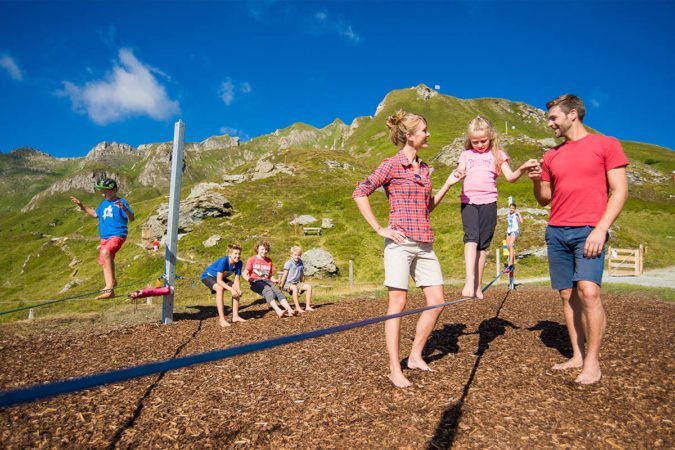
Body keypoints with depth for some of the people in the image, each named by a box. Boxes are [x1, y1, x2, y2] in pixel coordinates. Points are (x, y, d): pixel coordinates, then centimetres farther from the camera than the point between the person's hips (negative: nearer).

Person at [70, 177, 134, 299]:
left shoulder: (121, 202, -9)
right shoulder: (104, 203, 14)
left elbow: (131, 219, -18)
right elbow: (95, 214, 33)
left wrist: (124, 209, -35)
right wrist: (81, 206, 31)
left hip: (117, 235, -9)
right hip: (105, 237, 9)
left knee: (105, 252, -34)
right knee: (105, 262, 12)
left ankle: (110, 282, -27)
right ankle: (110, 290, 25)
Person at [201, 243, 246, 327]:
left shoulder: (239, 263, -17)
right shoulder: (223, 261, -34)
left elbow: (237, 279, -15)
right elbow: (219, 280, -35)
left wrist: (238, 290, -34)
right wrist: (231, 290, -41)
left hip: (220, 277, 7)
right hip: (208, 276, -7)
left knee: (237, 289, -10)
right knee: (220, 288, -34)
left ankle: (235, 316, -5)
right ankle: (221, 319, -33)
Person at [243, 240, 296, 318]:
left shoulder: (269, 261, 19)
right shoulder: (252, 259, 6)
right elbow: (245, 274, 4)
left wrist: (275, 280, -2)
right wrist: (248, 279, -19)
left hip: (267, 281, 4)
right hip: (256, 282, -4)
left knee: (277, 290, -27)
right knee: (268, 291, -34)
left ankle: (290, 310, -45)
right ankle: (278, 311, -54)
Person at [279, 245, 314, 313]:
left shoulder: (301, 263, 7)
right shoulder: (288, 263, -11)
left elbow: (302, 275, 15)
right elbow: (285, 275, -10)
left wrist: (302, 287, 17)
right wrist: (281, 286, -10)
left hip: (297, 283, 6)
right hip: (287, 283, -6)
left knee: (308, 286, -11)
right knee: (294, 288, -37)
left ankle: (307, 306, -12)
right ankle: (297, 307, -32)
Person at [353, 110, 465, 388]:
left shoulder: (423, 168, 17)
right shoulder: (391, 165, -4)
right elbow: (360, 193, -11)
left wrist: (448, 184, 13)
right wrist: (380, 229, -13)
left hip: (425, 244, 7)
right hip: (400, 242, -7)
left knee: (436, 302, 6)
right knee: (398, 302, -4)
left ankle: (415, 355, 21)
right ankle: (395, 369, 5)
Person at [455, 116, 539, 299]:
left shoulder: (497, 154, 10)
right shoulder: (466, 154, 13)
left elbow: (510, 177, 1)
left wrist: (523, 168, -19)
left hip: (488, 202, 0)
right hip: (468, 201, 0)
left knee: (483, 243, 3)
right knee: (471, 237, -20)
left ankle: (478, 285, 10)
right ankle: (469, 280, -28)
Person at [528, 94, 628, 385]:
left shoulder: (606, 145, 4)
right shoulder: (551, 156, 17)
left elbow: (619, 191, -2)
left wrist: (601, 229, -12)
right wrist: (536, 181, -1)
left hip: (589, 230, -5)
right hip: (556, 232, 5)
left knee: (588, 291, -17)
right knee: (568, 295, 4)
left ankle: (592, 361, -4)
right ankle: (577, 356, 14)